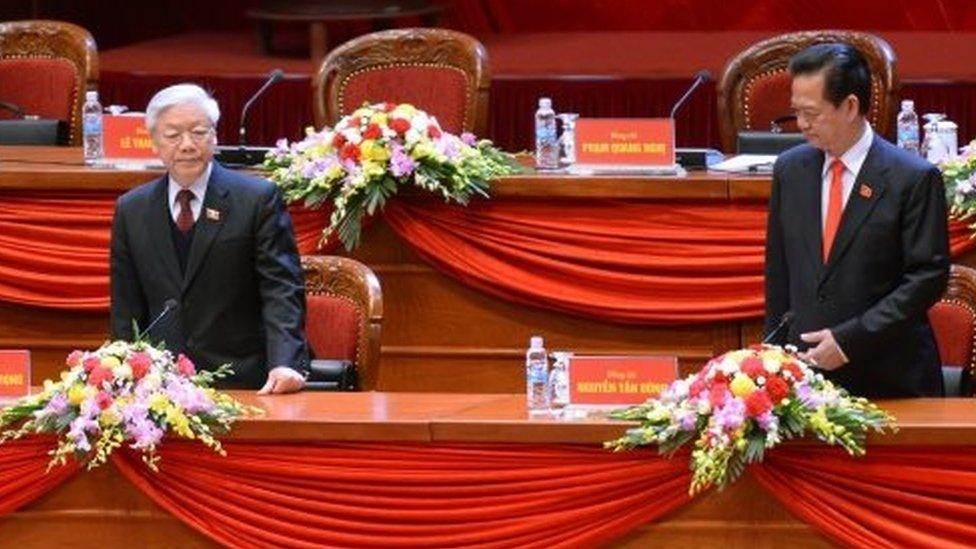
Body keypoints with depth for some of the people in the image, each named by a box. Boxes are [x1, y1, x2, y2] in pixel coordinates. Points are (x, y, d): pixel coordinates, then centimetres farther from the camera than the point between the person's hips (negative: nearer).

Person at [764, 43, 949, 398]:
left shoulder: (914, 179, -7)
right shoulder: (790, 170, 9)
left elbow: (928, 277, -9)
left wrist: (849, 340, -14)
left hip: (888, 379, -4)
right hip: (804, 369, 4)